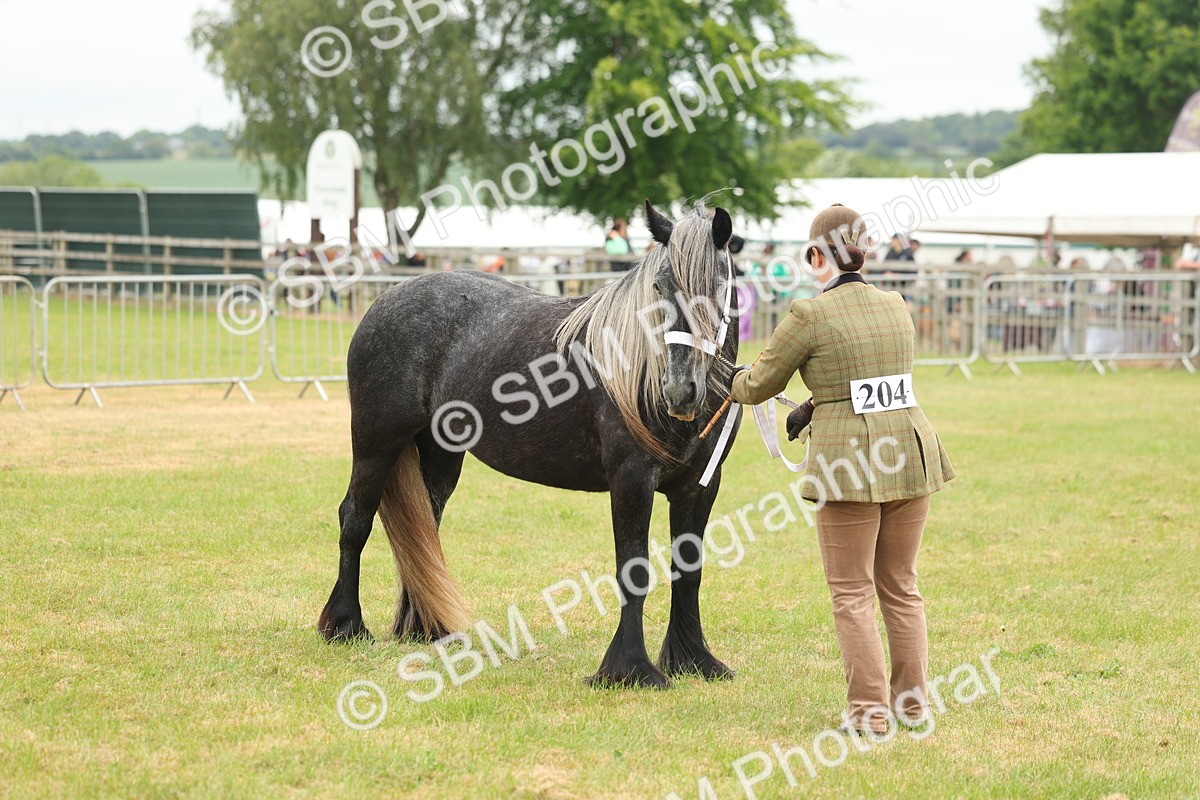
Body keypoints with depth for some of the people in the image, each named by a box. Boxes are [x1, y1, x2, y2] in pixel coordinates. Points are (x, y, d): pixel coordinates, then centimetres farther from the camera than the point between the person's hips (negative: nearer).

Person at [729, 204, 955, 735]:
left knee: (852, 594, 5)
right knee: (901, 587, 16)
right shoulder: (897, 308, 9)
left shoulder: (810, 316, -10)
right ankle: (913, 703, 20)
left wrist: (736, 382, 25)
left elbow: (760, 385, 2)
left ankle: (870, 709, 4)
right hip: (910, 453, 6)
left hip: (848, 462, -6)